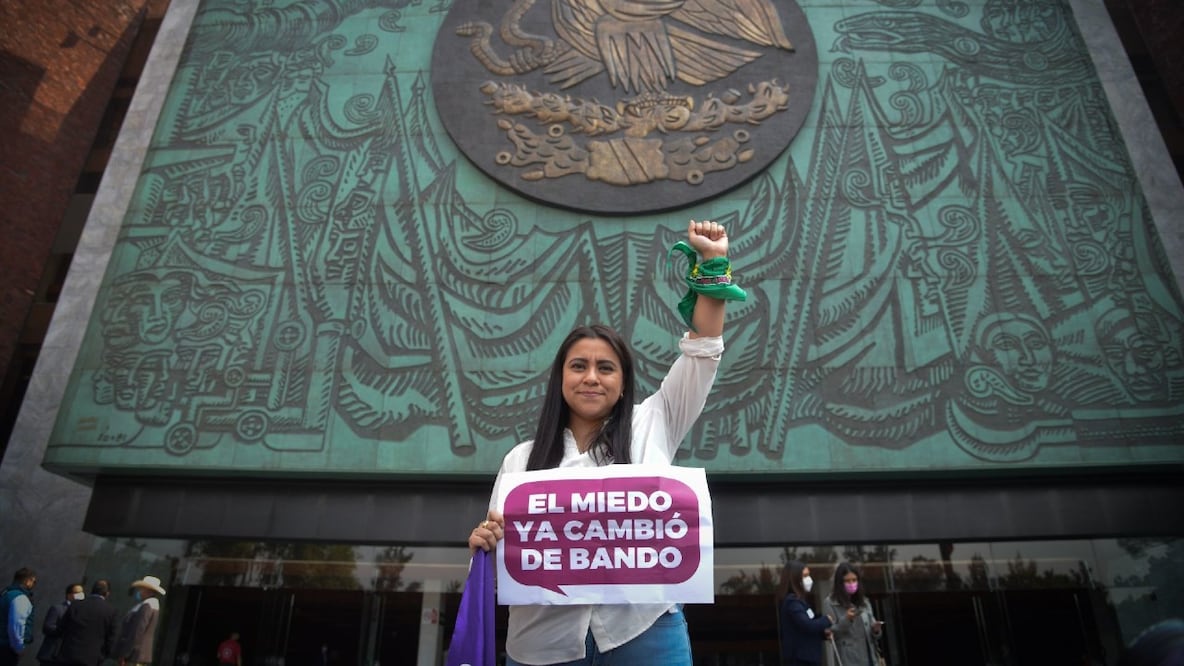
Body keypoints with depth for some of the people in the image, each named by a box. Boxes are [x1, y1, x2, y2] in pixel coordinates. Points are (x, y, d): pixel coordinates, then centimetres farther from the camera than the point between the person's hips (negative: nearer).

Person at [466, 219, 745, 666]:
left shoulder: (650, 428, 5)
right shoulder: (521, 460, 7)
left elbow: (702, 352, 3)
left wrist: (712, 262, 0)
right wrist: (486, 543, -15)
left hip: (645, 630, -1)